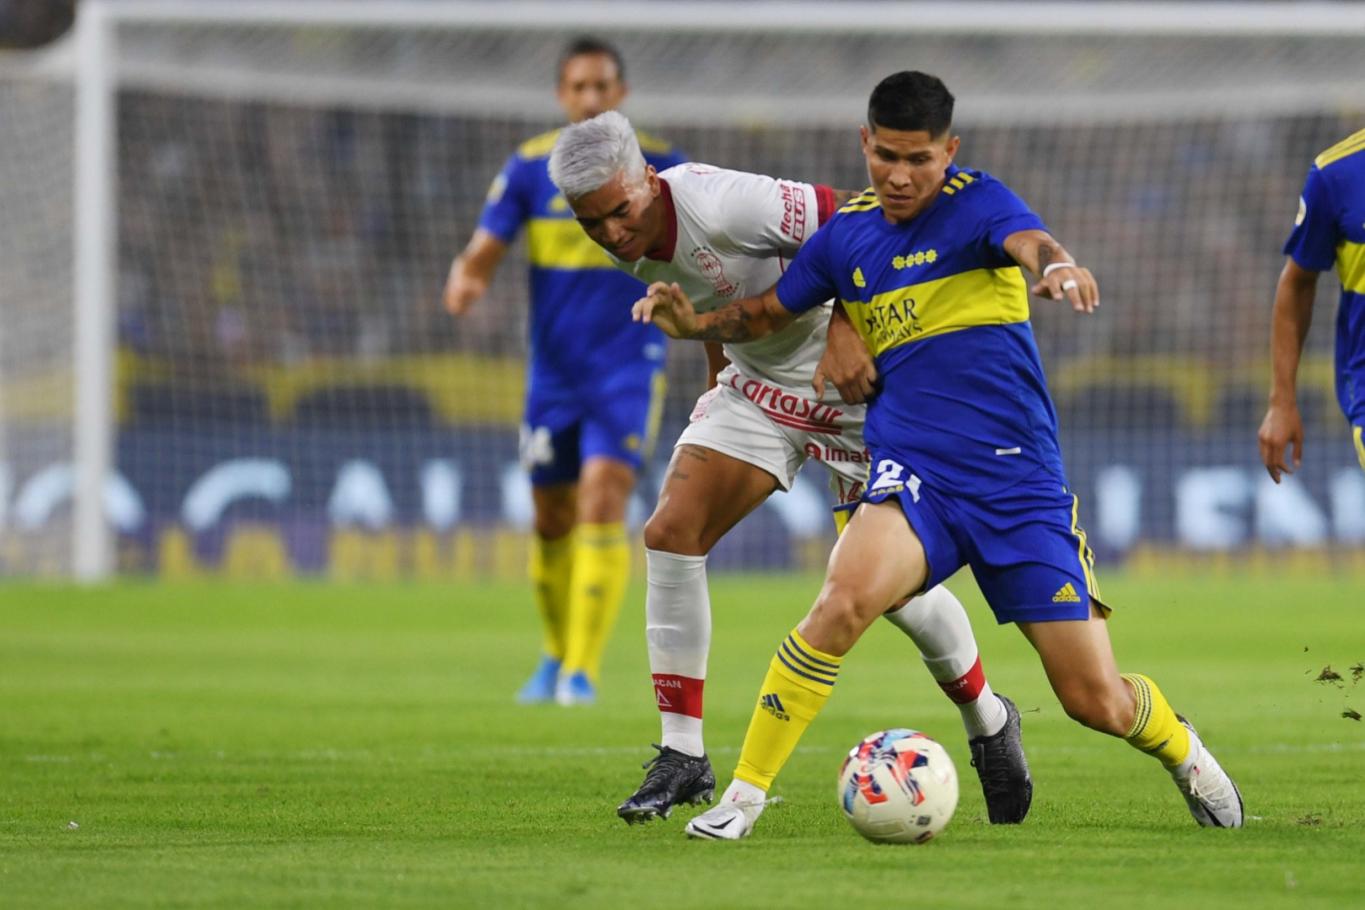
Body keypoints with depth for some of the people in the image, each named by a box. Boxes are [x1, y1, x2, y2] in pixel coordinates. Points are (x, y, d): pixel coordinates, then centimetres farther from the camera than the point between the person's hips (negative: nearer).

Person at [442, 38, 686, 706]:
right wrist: (465, 282, -27)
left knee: (603, 500, -18)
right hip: (554, 369, 3)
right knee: (552, 519, 10)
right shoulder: (530, 167, -1)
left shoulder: (657, 166, -4)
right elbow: (482, 253, -4)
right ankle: (557, 655, 33)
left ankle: (582, 671, -18)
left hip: (628, 367, -3)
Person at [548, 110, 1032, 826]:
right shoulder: (629, 243, -7)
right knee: (670, 533, -12)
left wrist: (846, 323, -37)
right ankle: (682, 755, -5)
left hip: (852, 375, -7)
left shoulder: (723, 205, -32)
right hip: (756, 385, 7)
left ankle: (988, 721, 25)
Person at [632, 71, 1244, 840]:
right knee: (847, 595, -31)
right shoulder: (847, 234, 8)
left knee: (1095, 698, -1)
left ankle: (1183, 751, 34)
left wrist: (1060, 266, -50)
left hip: (1021, 483, -2)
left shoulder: (975, 202, -4)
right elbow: (768, 314, 21)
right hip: (913, 477, 2)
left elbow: (1031, 242, -26)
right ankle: (745, 794, -23)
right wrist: (693, 323, 0)